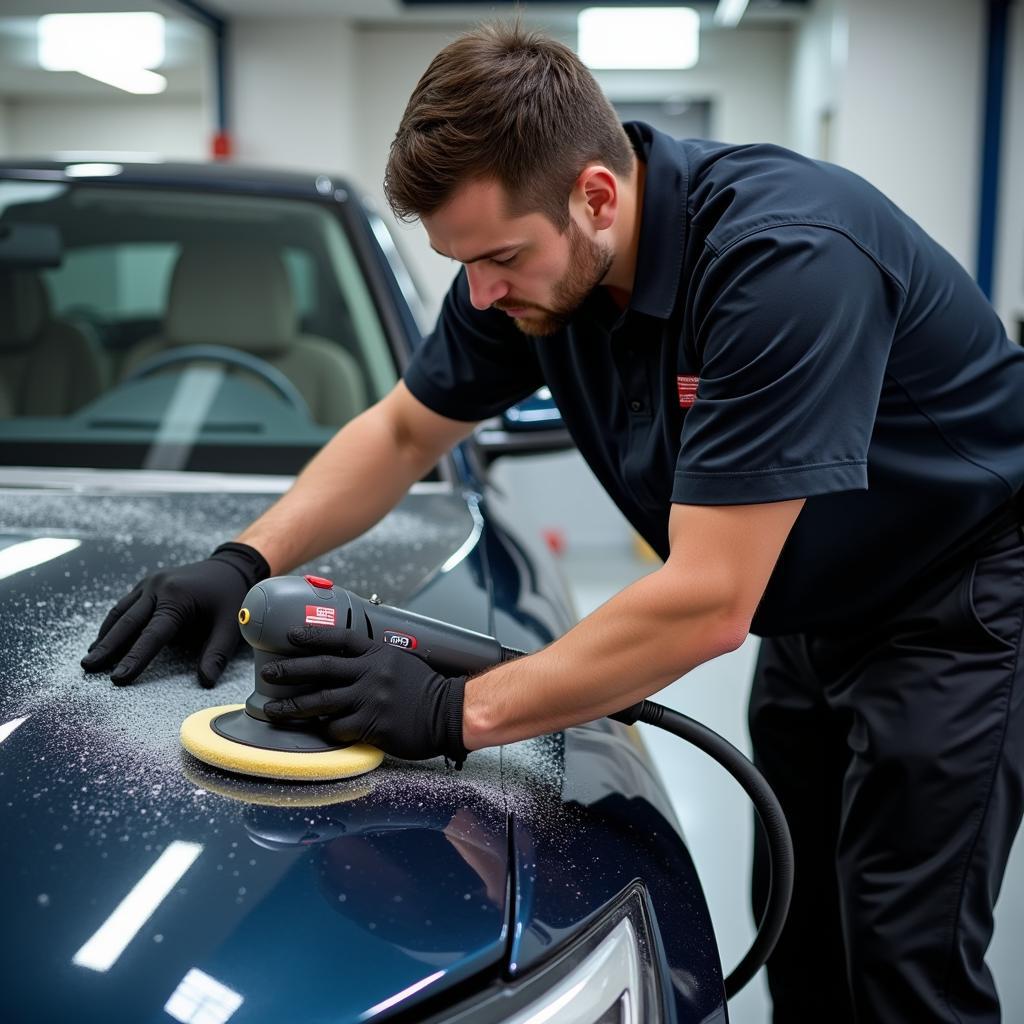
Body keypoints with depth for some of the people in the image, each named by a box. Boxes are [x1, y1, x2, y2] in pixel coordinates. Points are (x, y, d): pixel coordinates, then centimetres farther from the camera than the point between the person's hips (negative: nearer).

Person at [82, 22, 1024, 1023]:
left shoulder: (789, 256, -35)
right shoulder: (527, 253, -11)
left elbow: (708, 603, -35)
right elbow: (402, 431, 3)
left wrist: (461, 710, -29)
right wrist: (244, 561, -9)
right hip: (813, 611, 7)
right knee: (801, 943, 15)